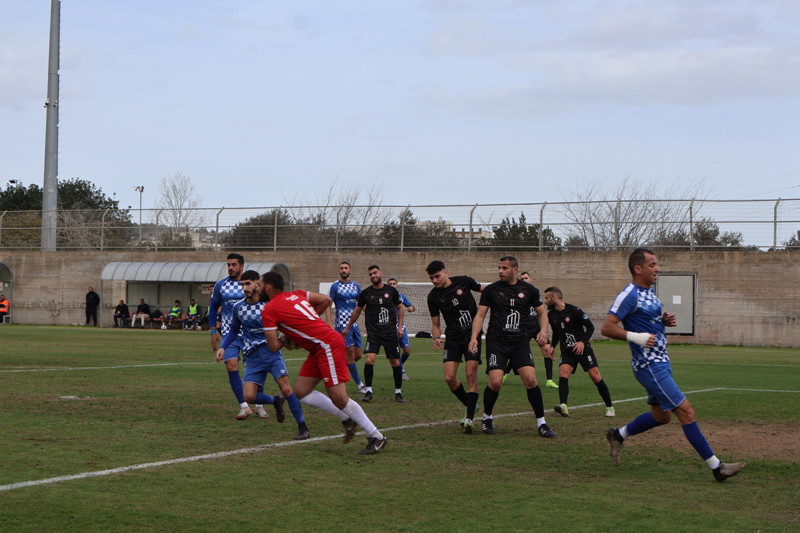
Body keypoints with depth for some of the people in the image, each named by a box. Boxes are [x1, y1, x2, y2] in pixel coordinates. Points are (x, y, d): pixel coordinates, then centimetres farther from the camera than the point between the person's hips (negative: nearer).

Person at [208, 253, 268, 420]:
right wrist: (213, 331, 7)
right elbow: (213, 308, 13)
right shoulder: (220, 285, 3)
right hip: (229, 333, 0)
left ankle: (259, 405, 18)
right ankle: (244, 406, -8)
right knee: (231, 366, -14)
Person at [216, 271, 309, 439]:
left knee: (286, 388, -17)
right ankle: (276, 401, 20)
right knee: (249, 396, -12)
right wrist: (222, 347, 7)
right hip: (252, 356, 3)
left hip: (272, 351, -3)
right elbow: (233, 330, 20)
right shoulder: (238, 307, 3)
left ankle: (303, 428, -4)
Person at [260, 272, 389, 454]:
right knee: (301, 391, 8)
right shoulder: (296, 295, 14)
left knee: (339, 398, -9)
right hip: (319, 350, 9)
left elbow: (274, 346, -9)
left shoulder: (269, 310, -7)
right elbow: (326, 300, 15)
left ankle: (376, 437, -3)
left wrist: (286, 339, 13)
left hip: (329, 346, -9)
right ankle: (347, 419, 12)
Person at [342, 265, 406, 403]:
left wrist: (400, 326, 6)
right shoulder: (366, 293, 3)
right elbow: (357, 310, 16)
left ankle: (398, 392, 17)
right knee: (369, 359, -19)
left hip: (390, 332, 1)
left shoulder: (391, 291, 3)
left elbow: (400, 308, 15)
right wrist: (348, 328, 21)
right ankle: (368, 391, -6)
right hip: (373, 333, -1)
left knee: (395, 363, 1)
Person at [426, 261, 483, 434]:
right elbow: (435, 323, 7)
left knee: (471, 375, -13)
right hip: (452, 338, 2)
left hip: (472, 335, -2)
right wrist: (436, 338, -12)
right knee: (449, 378, -8)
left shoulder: (463, 281, -5)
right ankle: (471, 406, 17)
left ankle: (470, 418, -9)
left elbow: (483, 290, 14)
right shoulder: (433, 296, -1)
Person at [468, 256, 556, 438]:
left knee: (531, 380, -14)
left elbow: (541, 312, 15)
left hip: (520, 341, 1)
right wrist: (474, 337, -12)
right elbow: (480, 315, 2)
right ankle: (486, 418, 11)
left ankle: (541, 423, 0)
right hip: (496, 342, -1)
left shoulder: (529, 290, 5)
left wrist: (543, 330, -4)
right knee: (495, 382, -15)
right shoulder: (491, 290, 2)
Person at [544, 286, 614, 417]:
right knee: (563, 372, -21)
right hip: (567, 351, 4)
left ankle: (609, 407, 6)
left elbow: (590, 327, -9)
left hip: (583, 348, -4)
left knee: (595, 376, -9)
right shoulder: (551, 315, 6)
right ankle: (563, 407, -34)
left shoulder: (574, 310, -13)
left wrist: (583, 342, -22)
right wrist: (552, 346, 7)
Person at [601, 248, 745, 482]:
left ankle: (618, 435, 35)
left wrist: (665, 320, 6)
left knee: (661, 415, 18)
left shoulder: (649, 292, 14)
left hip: (661, 362, 10)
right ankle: (716, 466, -6)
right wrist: (636, 337, -30)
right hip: (649, 366, -10)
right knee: (686, 412, -10)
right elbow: (607, 328, -19)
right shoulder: (629, 295, -16)